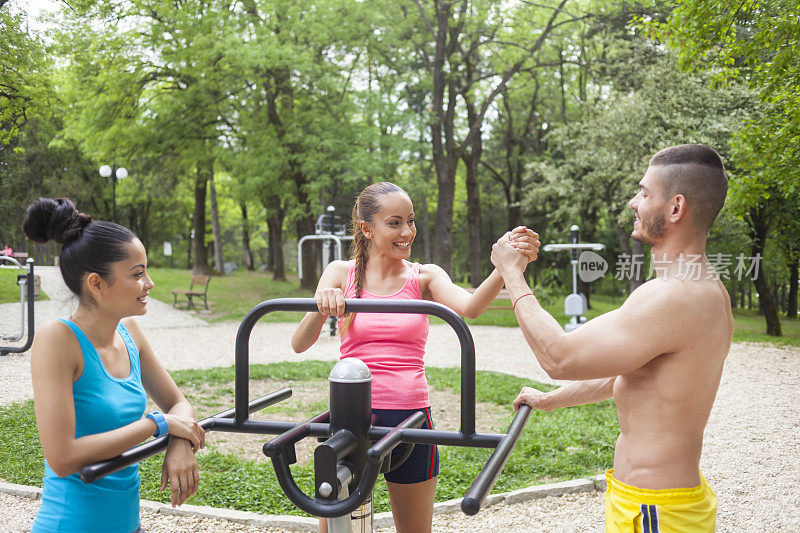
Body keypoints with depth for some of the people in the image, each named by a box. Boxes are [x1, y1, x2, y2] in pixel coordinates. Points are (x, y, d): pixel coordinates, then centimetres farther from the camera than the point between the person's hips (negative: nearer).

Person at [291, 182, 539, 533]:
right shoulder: (341, 273, 2)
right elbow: (300, 344, -7)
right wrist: (321, 308, -29)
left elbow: (468, 307, -19)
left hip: (410, 417, 1)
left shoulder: (424, 277, 3)